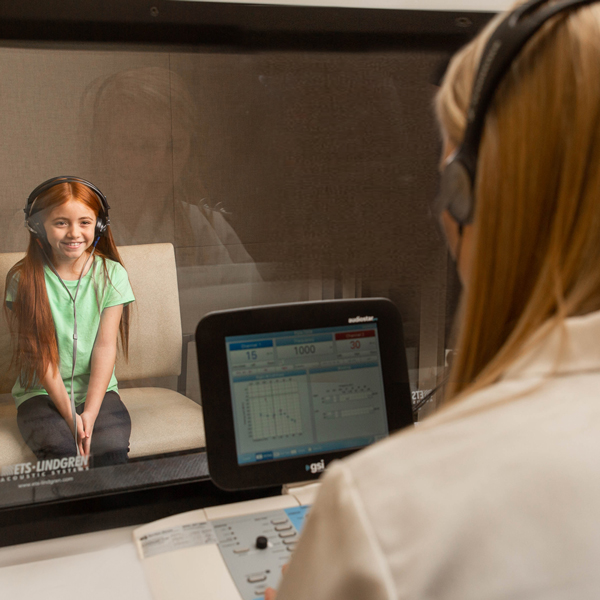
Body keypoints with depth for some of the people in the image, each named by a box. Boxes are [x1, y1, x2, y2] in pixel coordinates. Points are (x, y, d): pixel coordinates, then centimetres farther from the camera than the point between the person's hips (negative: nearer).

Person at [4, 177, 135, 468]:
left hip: (97, 390, 1)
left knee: (111, 449, -27)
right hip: (41, 393, -1)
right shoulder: (23, 279, -4)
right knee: (60, 449, -29)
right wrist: (69, 415, -16)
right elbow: (40, 354, -8)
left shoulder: (111, 274, 0)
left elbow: (105, 346, -5)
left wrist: (90, 413, -15)